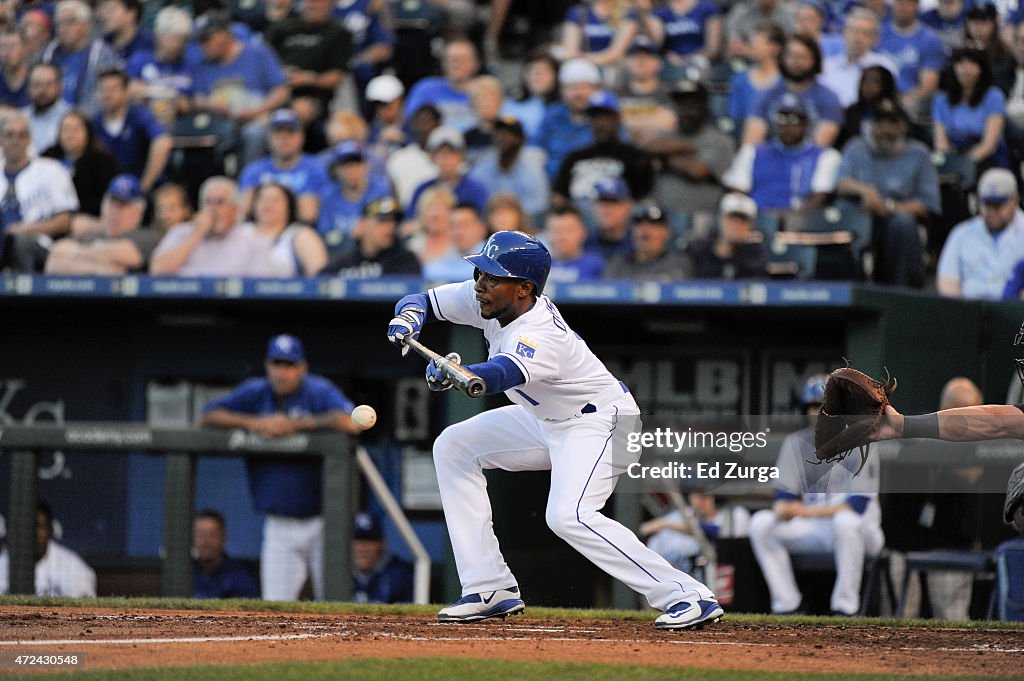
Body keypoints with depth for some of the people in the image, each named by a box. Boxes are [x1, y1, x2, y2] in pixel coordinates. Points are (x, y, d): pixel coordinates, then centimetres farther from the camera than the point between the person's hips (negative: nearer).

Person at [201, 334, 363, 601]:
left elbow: (352, 423, -26)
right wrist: (253, 423, -12)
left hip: (321, 524, -3)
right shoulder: (256, 393, 6)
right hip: (279, 527, 3)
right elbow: (207, 417, 2)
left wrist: (294, 425, -21)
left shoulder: (319, 392, -7)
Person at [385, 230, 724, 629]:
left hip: (598, 420, -10)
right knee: (454, 447, 7)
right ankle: (492, 591, 6)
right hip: (547, 419, 10)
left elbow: (503, 373, -53)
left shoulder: (541, 337, -34)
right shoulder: (490, 300, -9)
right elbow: (424, 301, 0)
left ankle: (687, 597, -26)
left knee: (568, 516, -30)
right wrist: (409, 317, -22)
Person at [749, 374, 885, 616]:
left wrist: (808, 512, -29)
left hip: (861, 532, -5)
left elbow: (858, 504, -19)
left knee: (845, 521, -39)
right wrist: (783, 509, -22)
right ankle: (787, 605, -13)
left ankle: (845, 607, -27)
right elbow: (784, 494, 4)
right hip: (813, 531, 5)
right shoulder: (796, 443, 6)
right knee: (761, 522, -17)